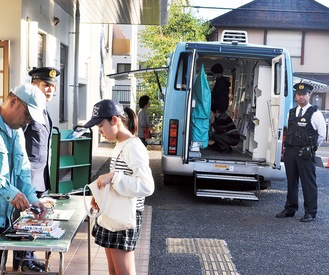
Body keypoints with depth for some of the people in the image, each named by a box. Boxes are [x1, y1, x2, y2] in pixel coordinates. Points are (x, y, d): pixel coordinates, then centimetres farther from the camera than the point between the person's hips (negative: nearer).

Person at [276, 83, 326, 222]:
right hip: (290, 151, 6)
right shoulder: (291, 112, 12)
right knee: (291, 181, 13)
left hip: (305, 154, -5)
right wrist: (286, 146, 12)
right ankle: (290, 209, 24)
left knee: (308, 182, -1)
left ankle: (310, 212, 7)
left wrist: (311, 148, 4)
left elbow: (321, 135, 0)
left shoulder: (315, 114, -5)